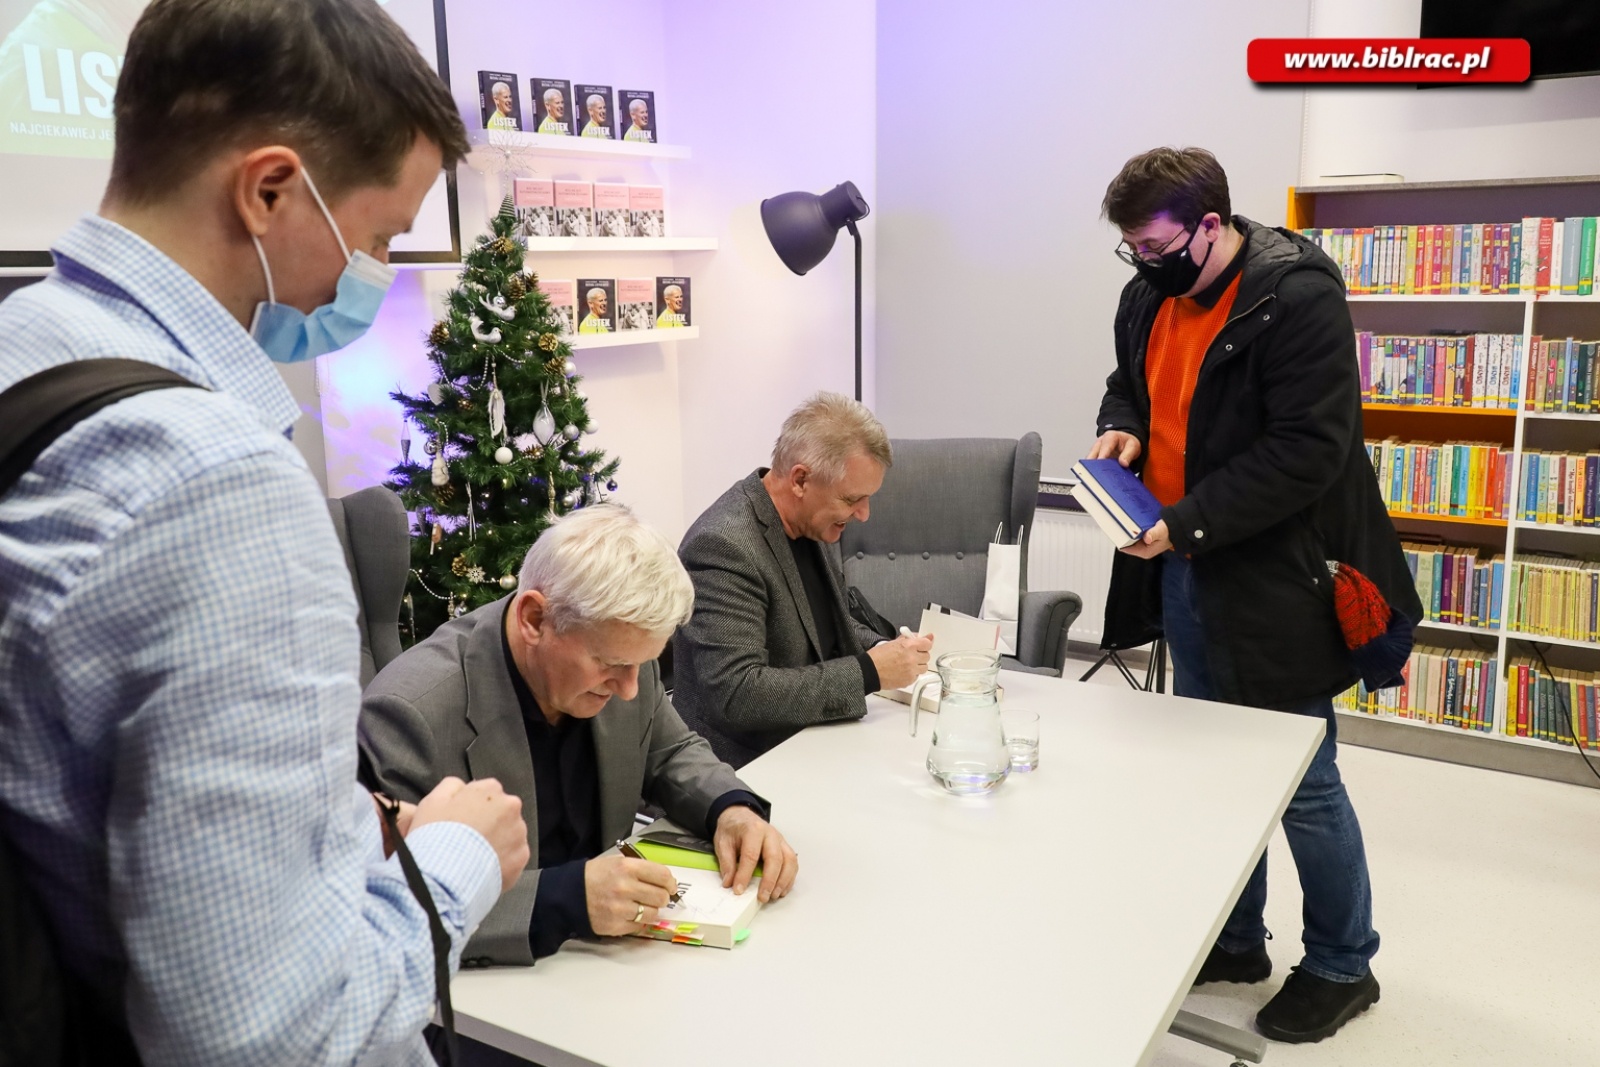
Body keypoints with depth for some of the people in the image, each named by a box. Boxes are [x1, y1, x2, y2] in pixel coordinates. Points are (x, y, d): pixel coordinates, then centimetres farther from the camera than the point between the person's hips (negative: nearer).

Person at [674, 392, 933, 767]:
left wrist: (882, 650, -1)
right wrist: (868, 673, -24)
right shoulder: (724, 545, -23)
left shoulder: (814, 521, 3)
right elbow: (735, 693, -27)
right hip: (748, 766, -8)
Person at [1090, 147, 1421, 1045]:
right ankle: (1237, 940, 36)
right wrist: (1123, 429, -2)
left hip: (1273, 580, -7)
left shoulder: (1298, 296, -18)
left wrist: (1190, 523, -25)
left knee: (1303, 784, 4)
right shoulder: (1150, 295, 5)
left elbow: (1308, 449, -22)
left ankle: (1344, 966, 26)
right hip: (1183, 573, 8)